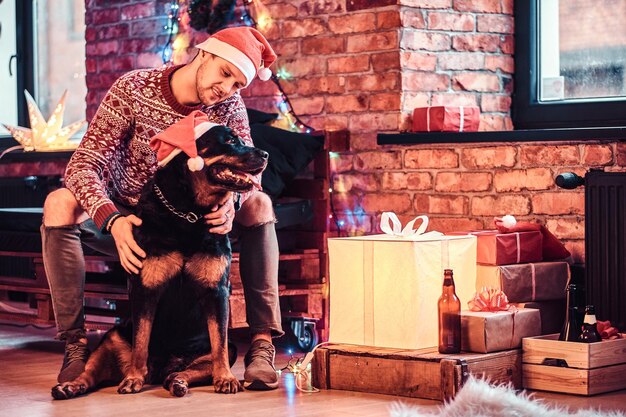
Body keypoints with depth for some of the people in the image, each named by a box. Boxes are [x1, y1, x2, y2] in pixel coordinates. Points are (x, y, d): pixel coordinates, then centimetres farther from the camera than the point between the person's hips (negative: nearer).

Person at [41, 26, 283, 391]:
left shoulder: (229, 106, -7)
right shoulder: (133, 89, -17)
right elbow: (83, 165, -23)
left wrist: (231, 202, -41)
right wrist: (112, 220, -42)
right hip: (128, 223, -2)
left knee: (258, 205, -22)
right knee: (60, 203, -30)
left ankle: (262, 345, -24)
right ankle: (76, 343, -27)